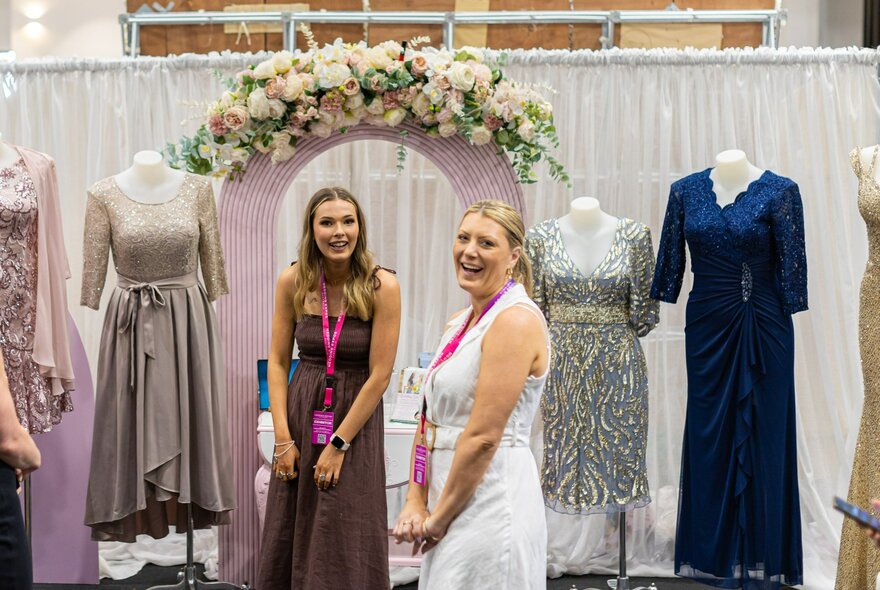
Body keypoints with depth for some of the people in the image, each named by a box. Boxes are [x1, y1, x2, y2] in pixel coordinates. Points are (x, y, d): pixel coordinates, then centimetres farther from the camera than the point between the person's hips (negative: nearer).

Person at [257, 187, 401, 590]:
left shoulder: (382, 287, -13)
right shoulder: (292, 282, -4)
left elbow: (379, 375, -13)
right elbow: (277, 362, 1)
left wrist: (339, 444, -11)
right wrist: (283, 438, -6)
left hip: (356, 417, -3)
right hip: (300, 411, 3)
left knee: (345, 545, 4)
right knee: (288, 538, 11)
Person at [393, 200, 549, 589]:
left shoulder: (516, 320, -15)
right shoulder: (460, 323, 12)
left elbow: (483, 436, -18)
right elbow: (430, 420, 13)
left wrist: (439, 517, -11)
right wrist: (416, 503, 2)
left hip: (491, 499, -8)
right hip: (450, 500, 8)